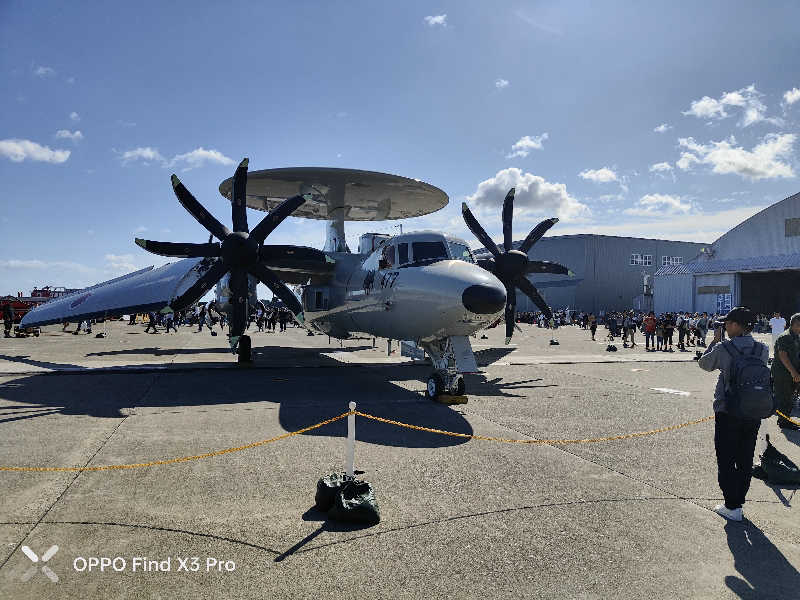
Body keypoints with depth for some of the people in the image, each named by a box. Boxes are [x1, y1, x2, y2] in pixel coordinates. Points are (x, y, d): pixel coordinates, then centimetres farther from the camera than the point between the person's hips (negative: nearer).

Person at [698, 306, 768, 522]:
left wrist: (715, 341, 9)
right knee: (745, 460, 17)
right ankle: (738, 501, 28)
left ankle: (732, 507, 10)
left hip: (728, 412, -4)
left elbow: (704, 363, 0)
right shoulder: (762, 349, -4)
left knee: (726, 461, 7)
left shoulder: (723, 348, -16)